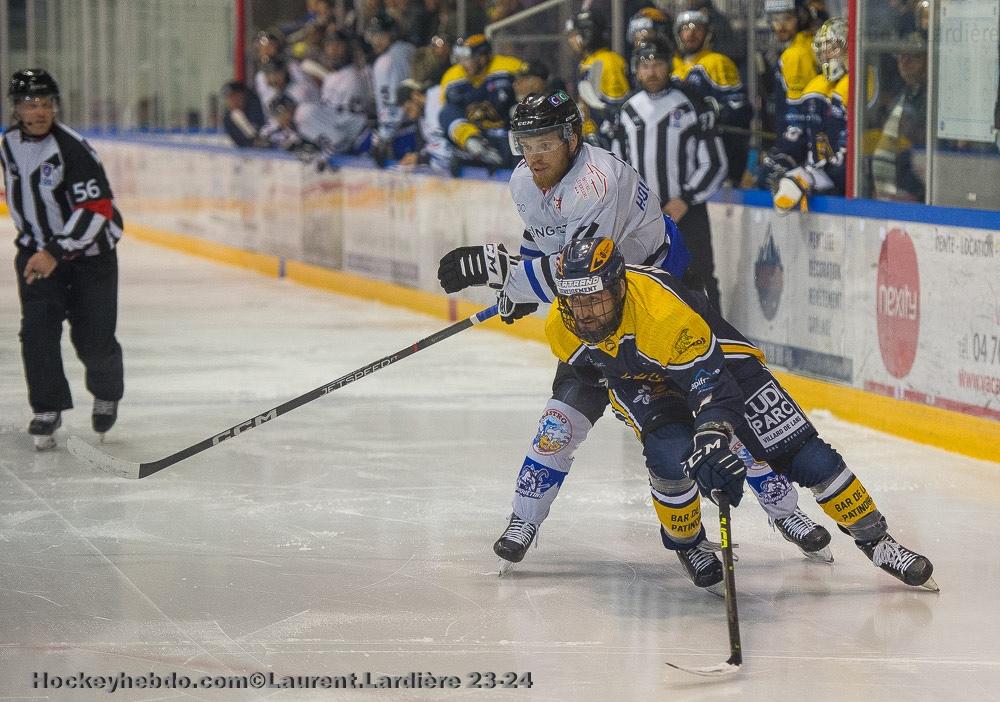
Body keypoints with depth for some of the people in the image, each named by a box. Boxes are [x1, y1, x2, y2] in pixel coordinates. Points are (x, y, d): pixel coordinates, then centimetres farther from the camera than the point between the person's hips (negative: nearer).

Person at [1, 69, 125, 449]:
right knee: (37, 329, -12)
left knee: (93, 339, -2)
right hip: (38, 249, 5)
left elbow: (96, 209, -28)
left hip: (89, 251, -5)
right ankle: (47, 410, -4)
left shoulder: (73, 148, -23)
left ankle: (107, 394, 28)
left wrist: (55, 253, -34)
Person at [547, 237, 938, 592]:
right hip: (645, 383, 3)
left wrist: (711, 440, -56)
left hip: (716, 359, -3)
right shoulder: (561, 328, -23)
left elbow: (711, 382, -43)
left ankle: (875, 539, 2)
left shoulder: (662, 310, -42)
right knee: (670, 457, -25)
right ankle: (687, 544, 4)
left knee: (799, 451, -9)